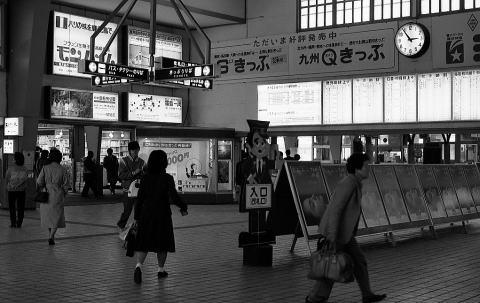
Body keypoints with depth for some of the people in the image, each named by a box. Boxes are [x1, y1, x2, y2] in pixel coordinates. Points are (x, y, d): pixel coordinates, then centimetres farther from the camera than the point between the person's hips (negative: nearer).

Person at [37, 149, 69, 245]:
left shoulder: (45, 168, -5)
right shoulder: (62, 169, -5)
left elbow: (39, 182, -4)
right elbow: (65, 184, -1)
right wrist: (64, 194, 15)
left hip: (47, 194, 1)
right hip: (58, 195, -1)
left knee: (48, 215, 18)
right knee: (57, 216, 5)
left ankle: (50, 235, 28)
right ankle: (51, 236, -10)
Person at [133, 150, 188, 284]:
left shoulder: (145, 178, 0)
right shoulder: (167, 178, -10)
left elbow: (140, 198, 1)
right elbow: (174, 197, -15)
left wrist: (136, 217, 8)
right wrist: (183, 207, 1)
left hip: (146, 214, 2)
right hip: (162, 214, -2)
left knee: (144, 242, 4)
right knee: (162, 242, 14)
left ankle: (138, 265, -19)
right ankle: (161, 270, 22)